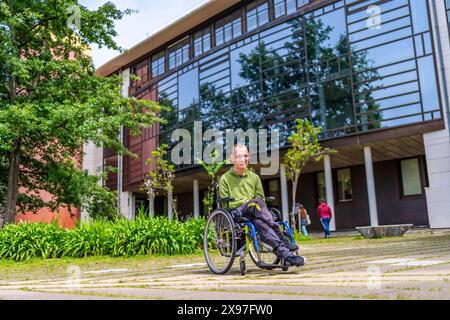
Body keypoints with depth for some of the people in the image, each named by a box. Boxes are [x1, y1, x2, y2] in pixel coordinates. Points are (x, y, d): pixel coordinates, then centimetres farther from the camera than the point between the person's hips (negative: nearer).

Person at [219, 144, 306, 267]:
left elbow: (261, 197, 17)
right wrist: (249, 202, -11)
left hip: (254, 213, 4)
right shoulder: (225, 179, 7)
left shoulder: (254, 177, 19)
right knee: (256, 202, -34)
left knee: (258, 221, -34)